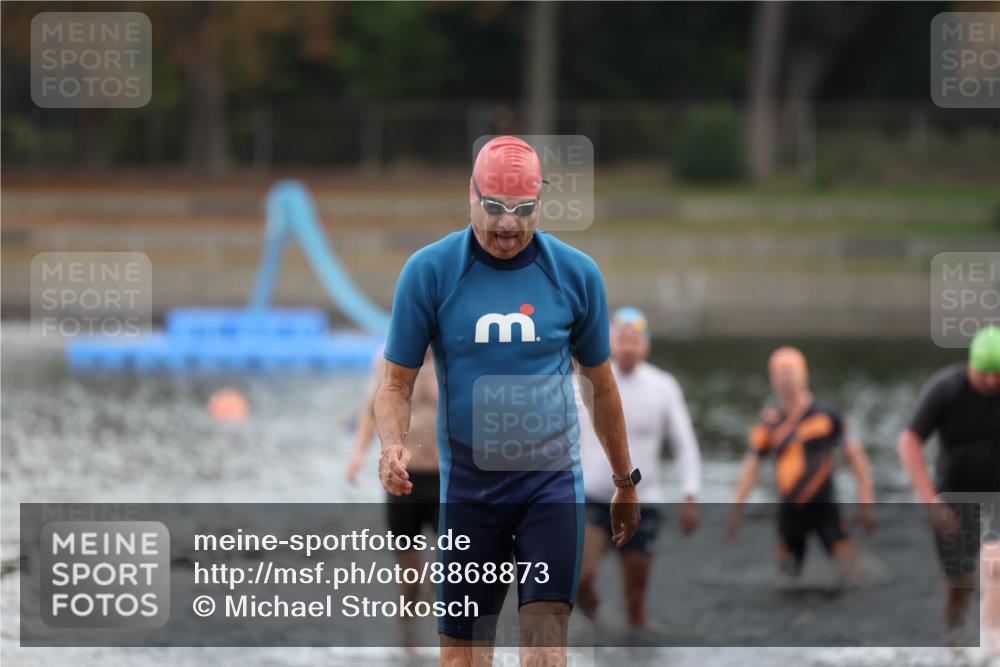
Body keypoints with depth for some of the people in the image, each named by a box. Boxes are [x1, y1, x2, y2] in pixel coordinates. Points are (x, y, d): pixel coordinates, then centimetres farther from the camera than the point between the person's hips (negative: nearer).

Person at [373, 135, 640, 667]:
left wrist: (625, 482, 19)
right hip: (467, 480, 0)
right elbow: (397, 383, 2)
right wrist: (393, 446, -19)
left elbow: (601, 383, 13)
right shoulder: (429, 271, -4)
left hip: (553, 479, 0)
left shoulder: (577, 273, 0)